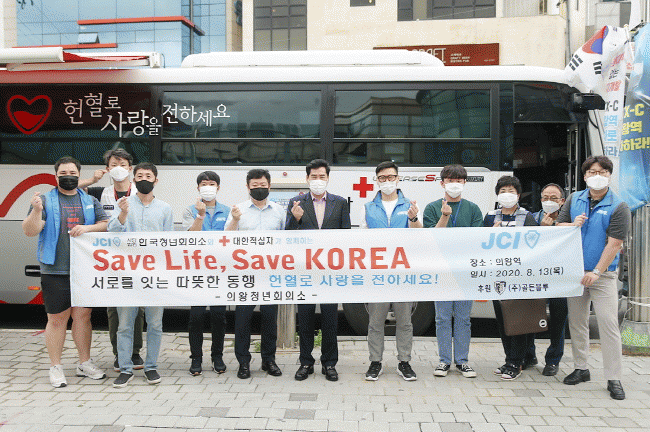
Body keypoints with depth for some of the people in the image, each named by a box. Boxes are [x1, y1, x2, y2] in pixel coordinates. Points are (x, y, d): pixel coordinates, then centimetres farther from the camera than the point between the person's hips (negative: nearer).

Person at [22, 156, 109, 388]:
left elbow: (107, 225, 8)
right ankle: (56, 367, 14)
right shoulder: (45, 200, 4)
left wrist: (88, 228, -9)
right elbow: (30, 231, -3)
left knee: (83, 315, 9)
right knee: (57, 318, 2)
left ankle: (85, 363, 21)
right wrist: (36, 211, -20)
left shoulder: (90, 202, 13)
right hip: (55, 270, -3)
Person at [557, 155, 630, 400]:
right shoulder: (574, 200, 8)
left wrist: (596, 272, -17)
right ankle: (581, 369, 23)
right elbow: (558, 227, 9)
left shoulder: (618, 208, -6)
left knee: (608, 325, -6)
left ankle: (613, 378, 3)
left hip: (602, 274, -4)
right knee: (577, 322, 10)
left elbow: (614, 244, -12)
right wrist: (573, 225, -14)